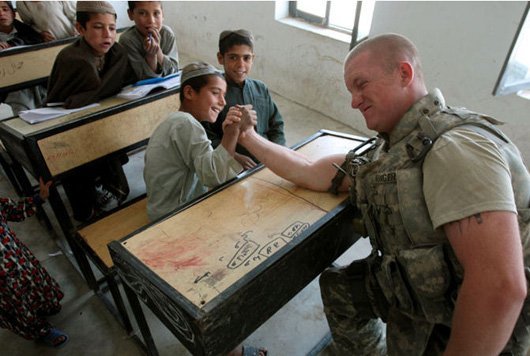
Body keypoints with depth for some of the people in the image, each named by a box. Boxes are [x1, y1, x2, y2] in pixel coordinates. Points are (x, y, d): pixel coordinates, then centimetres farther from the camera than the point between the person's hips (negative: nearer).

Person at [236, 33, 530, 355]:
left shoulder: (454, 148, -28)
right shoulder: (388, 150, -1)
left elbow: (501, 287, -35)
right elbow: (309, 172, 4)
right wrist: (249, 138, 3)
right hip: (414, 289, 8)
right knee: (339, 286, 19)